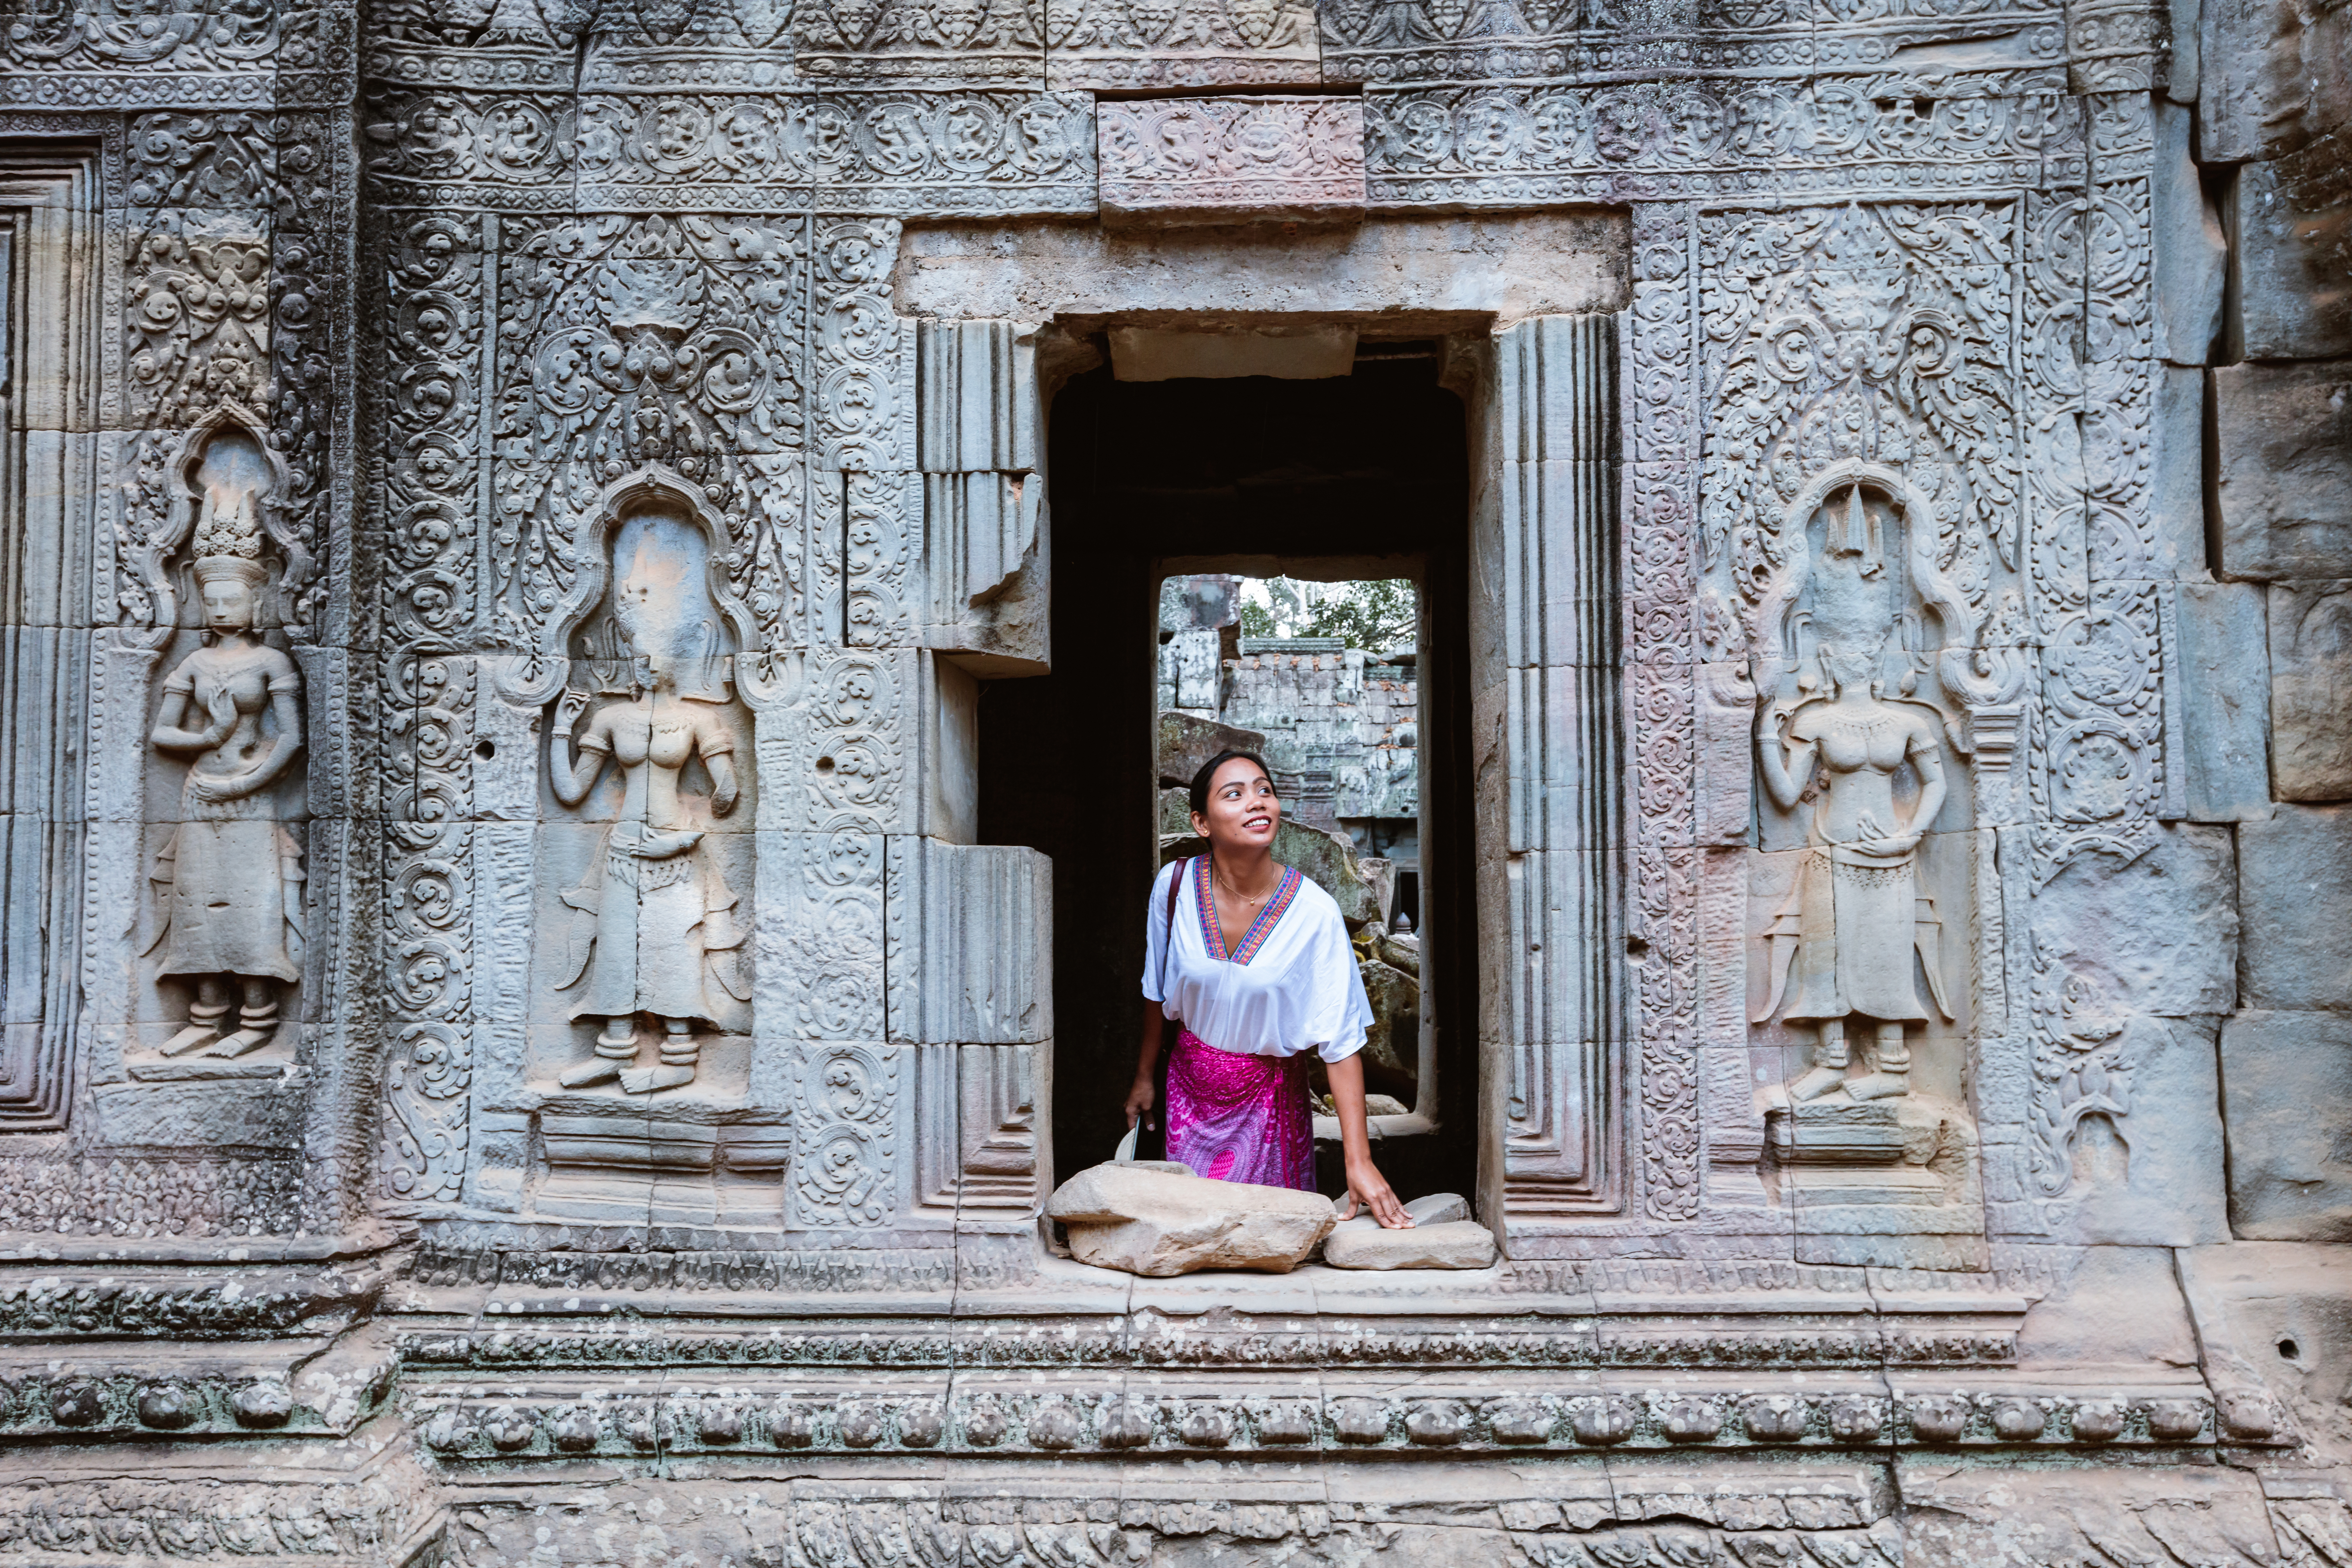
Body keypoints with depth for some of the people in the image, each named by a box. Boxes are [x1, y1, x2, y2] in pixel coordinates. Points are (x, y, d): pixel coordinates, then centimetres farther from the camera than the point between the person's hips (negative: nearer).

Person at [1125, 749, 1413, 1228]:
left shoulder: (1315, 912, -21)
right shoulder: (1176, 886, -14)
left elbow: (1342, 1040, -19)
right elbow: (1157, 991, 3)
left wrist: (1359, 1160, -23)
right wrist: (1145, 1077, 14)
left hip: (1270, 1093, -2)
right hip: (1191, 1084, 2)